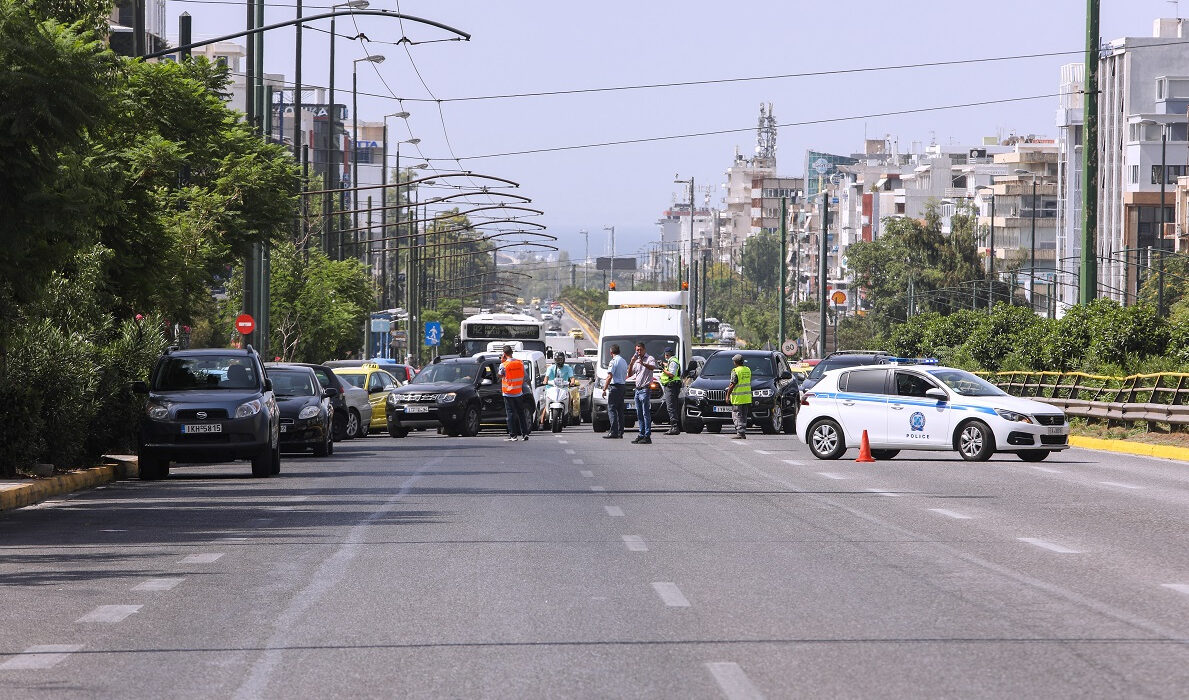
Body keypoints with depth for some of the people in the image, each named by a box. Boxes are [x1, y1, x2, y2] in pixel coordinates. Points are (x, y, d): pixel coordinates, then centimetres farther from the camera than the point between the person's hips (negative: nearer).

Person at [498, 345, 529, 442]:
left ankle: (513, 435, -2)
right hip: (518, 392, 4)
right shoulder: (520, 363, -1)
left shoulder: (503, 365, -14)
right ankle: (525, 434, 11)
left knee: (511, 413, 0)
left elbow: (500, 376, 1)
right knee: (521, 413, 12)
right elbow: (523, 377, 8)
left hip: (508, 393, -4)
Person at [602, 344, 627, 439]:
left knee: (611, 409, -8)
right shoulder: (624, 361, 16)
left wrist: (604, 388, -13)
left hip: (614, 386, -8)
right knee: (620, 410, 11)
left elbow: (610, 377, -16)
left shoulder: (613, 362, -11)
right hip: (622, 386, 8)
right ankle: (620, 432, 10)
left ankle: (614, 432, -15)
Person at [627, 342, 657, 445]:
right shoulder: (636, 361, 19)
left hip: (645, 389, -8)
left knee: (646, 413, -11)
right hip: (637, 389, 8)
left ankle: (647, 436, -14)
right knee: (639, 414, 9)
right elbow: (629, 375, 13)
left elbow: (653, 367, -25)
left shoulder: (650, 359, -3)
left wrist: (643, 364, -45)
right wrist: (632, 363, -2)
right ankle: (641, 435, 13)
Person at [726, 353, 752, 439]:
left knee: (737, 416, -4)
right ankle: (743, 433, 14)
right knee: (743, 416, 13)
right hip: (747, 397, 7)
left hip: (738, 398, -7)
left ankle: (740, 433, -13)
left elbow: (732, 385, -16)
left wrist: (728, 395, -8)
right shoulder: (748, 370, 10)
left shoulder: (735, 371, -14)